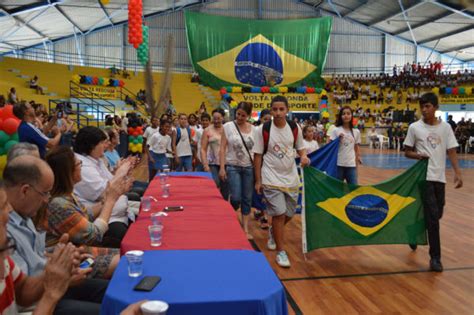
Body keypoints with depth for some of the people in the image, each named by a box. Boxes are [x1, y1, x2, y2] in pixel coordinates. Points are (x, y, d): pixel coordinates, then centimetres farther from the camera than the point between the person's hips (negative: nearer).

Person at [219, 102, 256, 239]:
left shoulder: (253, 129, 4)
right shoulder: (228, 126, -3)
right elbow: (223, 148, -4)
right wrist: (222, 167, -10)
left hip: (249, 167, 3)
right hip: (232, 167, -3)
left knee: (247, 199, 6)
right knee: (236, 198, -9)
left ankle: (245, 229, 17)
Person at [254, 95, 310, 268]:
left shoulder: (295, 128, -2)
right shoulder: (264, 129, -10)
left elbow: (300, 147, 10)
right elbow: (258, 155, -5)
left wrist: (304, 156, -14)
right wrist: (258, 180, -5)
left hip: (291, 178, 4)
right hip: (271, 179, -4)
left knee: (289, 214, 14)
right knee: (279, 214, -7)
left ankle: (273, 231, 45)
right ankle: (281, 251, 8)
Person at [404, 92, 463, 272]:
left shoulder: (446, 127, 5)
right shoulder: (414, 127, -3)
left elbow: (451, 151, 3)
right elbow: (407, 152, 3)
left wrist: (457, 173, -9)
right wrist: (419, 155, -18)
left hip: (440, 177, 4)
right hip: (425, 176, -4)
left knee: (436, 215, 13)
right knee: (433, 216, -8)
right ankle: (435, 257, 0)